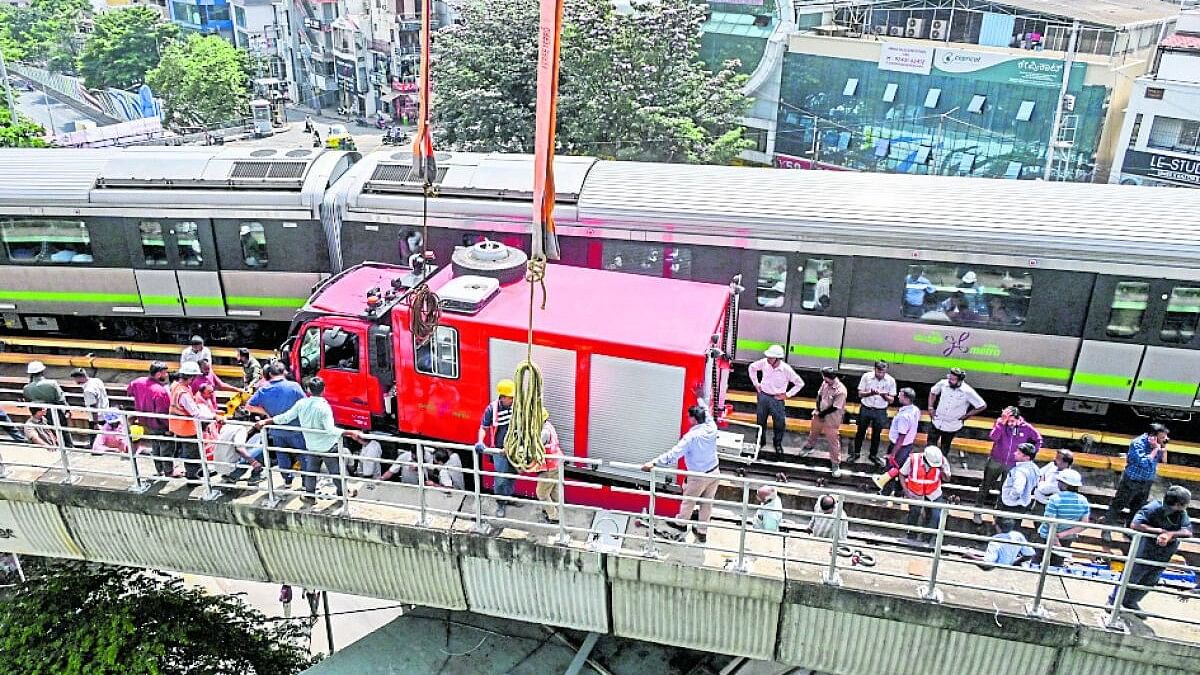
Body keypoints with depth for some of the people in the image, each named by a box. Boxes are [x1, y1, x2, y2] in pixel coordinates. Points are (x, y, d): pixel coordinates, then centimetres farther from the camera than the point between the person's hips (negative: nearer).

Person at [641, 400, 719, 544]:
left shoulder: (691, 437, -27)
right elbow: (707, 413, 13)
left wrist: (653, 463, -30)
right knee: (707, 503, 18)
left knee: (688, 502, 18)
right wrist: (700, 400, 30)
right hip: (714, 472, 6)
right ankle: (702, 532, 31)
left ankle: (681, 525, 40)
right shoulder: (711, 428, -10)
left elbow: (673, 454, -31)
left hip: (699, 476, -6)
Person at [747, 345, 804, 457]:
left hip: (777, 399, -3)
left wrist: (787, 395, -9)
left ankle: (778, 444, 25)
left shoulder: (786, 369, -21)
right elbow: (752, 367, 9)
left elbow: (800, 383, -10)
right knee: (761, 421, 16)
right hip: (763, 396, 3)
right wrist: (755, 383, 6)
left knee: (780, 423, 3)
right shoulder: (764, 363, -13)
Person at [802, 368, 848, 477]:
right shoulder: (825, 383, -9)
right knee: (813, 431, 30)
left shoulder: (841, 391, -29)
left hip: (831, 419, -7)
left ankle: (836, 464, 12)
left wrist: (822, 414, -15)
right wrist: (818, 410, -9)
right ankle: (810, 445, 58)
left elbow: (834, 408, -25)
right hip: (819, 414, 7)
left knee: (833, 441, 0)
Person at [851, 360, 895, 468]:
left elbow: (891, 400, -4)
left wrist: (885, 396, -26)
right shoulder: (866, 376, -11)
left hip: (880, 411, 0)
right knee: (860, 432, 13)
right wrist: (870, 393, -26)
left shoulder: (891, 380, -9)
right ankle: (856, 453, 29)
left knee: (876, 435, 13)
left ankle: (873, 455, 31)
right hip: (865, 409, 0)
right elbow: (860, 394, -7)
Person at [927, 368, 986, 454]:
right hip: (936, 421, 2)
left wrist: (966, 415, -10)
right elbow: (933, 392, 7)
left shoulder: (967, 392, -24)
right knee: (930, 445, 9)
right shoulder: (943, 383, -16)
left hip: (951, 426, -2)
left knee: (944, 448, 17)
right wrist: (931, 407, -2)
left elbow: (982, 406, -13)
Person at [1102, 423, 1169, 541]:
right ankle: (1106, 529, 13)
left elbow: (1163, 460, 7)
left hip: (1147, 483, 7)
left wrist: (1164, 449, -10)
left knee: (1137, 509, 16)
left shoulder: (1157, 444, -4)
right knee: (1117, 505, 3)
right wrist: (1155, 449, -27)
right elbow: (1144, 463, -31)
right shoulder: (1138, 443, -24)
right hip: (1132, 481, -6)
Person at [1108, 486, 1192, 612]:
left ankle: (1131, 602, 44)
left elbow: (1188, 532, -19)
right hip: (1144, 553, -6)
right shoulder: (1153, 508, -24)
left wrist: (1171, 534, -36)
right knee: (1130, 578, 10)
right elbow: (1135, 524, -32)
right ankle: (1113, 601, 30)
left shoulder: (1182, 513, -8)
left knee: (1149, 583, 22)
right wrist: (1160, 530, -33)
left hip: (1162, 558, 6)